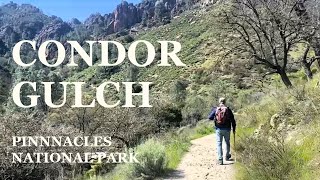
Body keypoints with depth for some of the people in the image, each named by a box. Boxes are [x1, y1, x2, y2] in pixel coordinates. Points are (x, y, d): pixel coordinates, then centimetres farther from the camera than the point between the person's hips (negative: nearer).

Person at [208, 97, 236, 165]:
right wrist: (234, 129, 8)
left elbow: (210, 117, -4)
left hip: (218, 129, 0)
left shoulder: (215, 109, -3)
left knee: (219, 143, 4)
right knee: (227, 142, 20)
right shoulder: (228, 109, -3)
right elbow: (233, 120, -2)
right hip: (227, 129, 0)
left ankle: (220, 159, -2)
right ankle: (227, 156, 35)